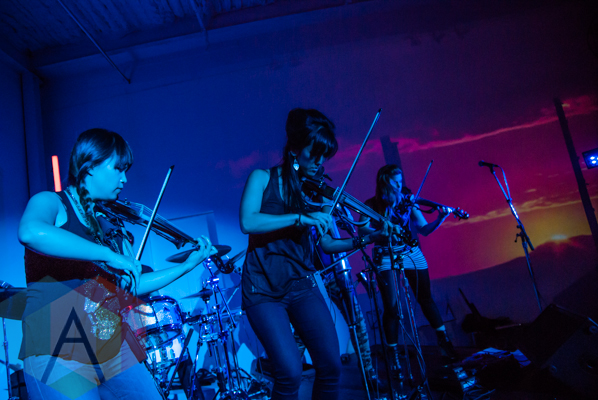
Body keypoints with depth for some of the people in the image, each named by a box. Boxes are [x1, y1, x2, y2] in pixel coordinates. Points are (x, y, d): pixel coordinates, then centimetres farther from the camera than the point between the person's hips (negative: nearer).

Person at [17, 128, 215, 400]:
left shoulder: (106, 225, 14)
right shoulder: (51, 203, -3)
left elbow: (129, 287, 15)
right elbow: (30, 232, -29)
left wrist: (188, 265, 11)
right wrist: (109, 255, -27)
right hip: (58, 355, -6)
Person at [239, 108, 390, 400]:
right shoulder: (263, 178, -2)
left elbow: (327, 244, 8)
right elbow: (248, 222, -19)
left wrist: (363, 239, -8)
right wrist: (301, 217, -25)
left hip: (302, 286, 3)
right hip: (263, 290, -3)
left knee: (331, 366, -6)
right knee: (290, 371, -16)